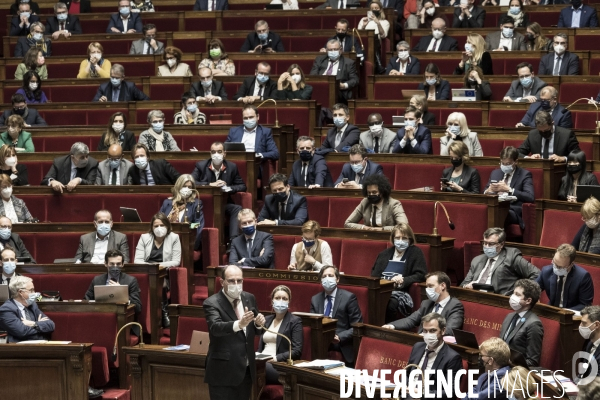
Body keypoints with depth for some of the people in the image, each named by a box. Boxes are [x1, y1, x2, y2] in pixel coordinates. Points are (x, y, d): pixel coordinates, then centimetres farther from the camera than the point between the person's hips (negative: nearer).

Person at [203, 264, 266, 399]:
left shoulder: (249, 298, 7)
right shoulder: (212, 303, -12)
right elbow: (215, 327, -30)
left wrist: (259, 323, -9)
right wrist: (239, 324, -49)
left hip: (246, 369, 6)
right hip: (223, 371, -6)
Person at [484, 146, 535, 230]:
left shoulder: (525, 175, 8)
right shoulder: (495, 173, 24)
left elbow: (531, 197, -8)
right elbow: (484, 194, 24)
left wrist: (509, 189, -17)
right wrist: (488, 191, -3)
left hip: (513, 212, -4)